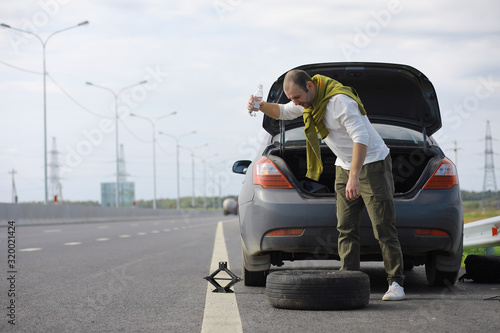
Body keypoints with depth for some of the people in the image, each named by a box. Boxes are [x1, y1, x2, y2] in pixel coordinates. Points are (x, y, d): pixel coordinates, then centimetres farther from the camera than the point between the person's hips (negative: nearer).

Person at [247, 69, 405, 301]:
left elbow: (361, 138, -32)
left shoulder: (340, 101, -26)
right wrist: (260, 106, 0)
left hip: (373, 163, -8)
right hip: (345, 167, 8)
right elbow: (283, 112, 20)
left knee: (384, 228, -8)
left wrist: (354, 177, -38)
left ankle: (396, 283, -3)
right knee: (346, 228, 1)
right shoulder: (309, 100, 1)